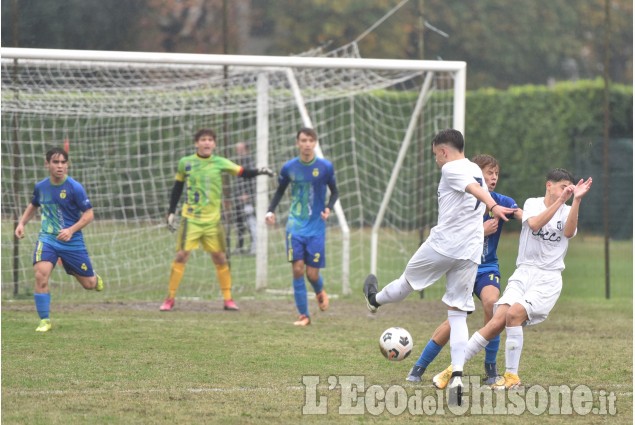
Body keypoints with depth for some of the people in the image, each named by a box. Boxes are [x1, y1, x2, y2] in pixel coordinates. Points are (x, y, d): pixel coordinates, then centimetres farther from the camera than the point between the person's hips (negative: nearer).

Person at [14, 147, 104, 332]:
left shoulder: (74, 188, -14)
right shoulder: (40, 187, -1)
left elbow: (89, 214, -11)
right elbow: (33, 205, 21)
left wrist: (71, 230, -23)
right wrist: (22, 223, 6)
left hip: (72, 241, -2)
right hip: (47, 239, 2)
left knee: (88, 284, 8)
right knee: (41, 275, -23)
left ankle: (94, 277, 48)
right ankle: (44, 320, -11)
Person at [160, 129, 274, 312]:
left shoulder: (220, 163, 0)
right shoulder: (185, 163, 0)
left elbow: (243, 173, -4)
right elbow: (177, 189, 9)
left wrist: (259, 171, -23)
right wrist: (171, 212, 7)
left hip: (213, 220, 1)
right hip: (190, 219, -1)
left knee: (220, 258, 3)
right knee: (181, 256, -7)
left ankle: (228, 299, 12)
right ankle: (170, 299, 0)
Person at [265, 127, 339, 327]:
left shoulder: (325, 167, -5)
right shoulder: (289, 167, -1)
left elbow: (334, 192, 7)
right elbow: (280, 191, 14)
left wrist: (328, 208, -13)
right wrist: (271, 210, -3)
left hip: (316, 227, -1)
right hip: (295, 226, 1)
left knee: (312, 273, -2)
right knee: (297, 269, -10)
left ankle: (320, 292, 34)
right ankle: (303, 315, -1)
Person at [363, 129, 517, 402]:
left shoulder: (451, 169, -6)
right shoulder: (476, 171, 19)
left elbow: (475, 188, -24)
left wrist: (494, 207, -41)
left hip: (443, 245, -6)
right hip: (471, 254, 6)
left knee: (408, 281, 23)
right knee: (458, 314, 4)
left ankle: (375, 300, 52)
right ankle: (457, 376, -9)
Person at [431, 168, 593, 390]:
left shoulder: (568, 211, 7)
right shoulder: (532, 204, 6)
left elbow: (569, 232, -15)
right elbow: (534, 224, -15)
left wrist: (577, 199, -24)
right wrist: (560, 200, -22)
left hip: (548, 278, -1)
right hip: (524, 272, 1)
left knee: (514, 314, -25)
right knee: (498, 321, -16)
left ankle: (512, 376, -16)